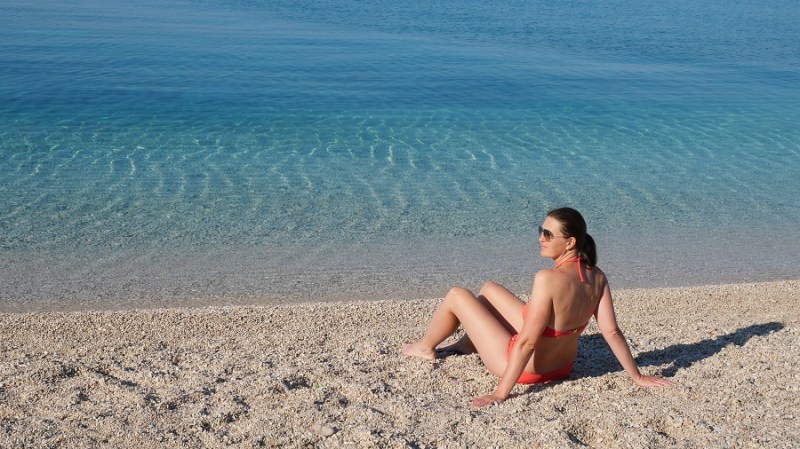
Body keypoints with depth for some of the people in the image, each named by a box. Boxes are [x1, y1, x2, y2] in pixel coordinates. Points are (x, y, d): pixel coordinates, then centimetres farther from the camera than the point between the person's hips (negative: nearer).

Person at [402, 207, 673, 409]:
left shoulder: (548, 279, -34)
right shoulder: (597, 278, -13)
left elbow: (526, 343, -32)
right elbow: (612, 332, -11)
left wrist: (501, 393, -27)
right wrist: (637, 377, 0)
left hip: (527, 367, -7)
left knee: (456, 296, 6)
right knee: (489, 289, 22)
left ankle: (425, 348, 34)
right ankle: (466, 346, 47)